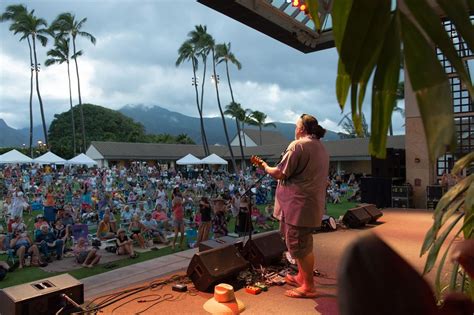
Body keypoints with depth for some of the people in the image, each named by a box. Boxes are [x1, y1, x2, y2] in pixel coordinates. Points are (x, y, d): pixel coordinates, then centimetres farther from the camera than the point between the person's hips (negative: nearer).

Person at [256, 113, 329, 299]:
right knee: (303, 244, 21)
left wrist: (265, 167, 2)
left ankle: (308, 287, 12)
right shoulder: (321, 148, 15)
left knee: (300, 246, 1)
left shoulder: (298, 145, -15)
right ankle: (301, 277, 35)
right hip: (312, 204, 10)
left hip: (298, 205, -10)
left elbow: (280, 174, -17)